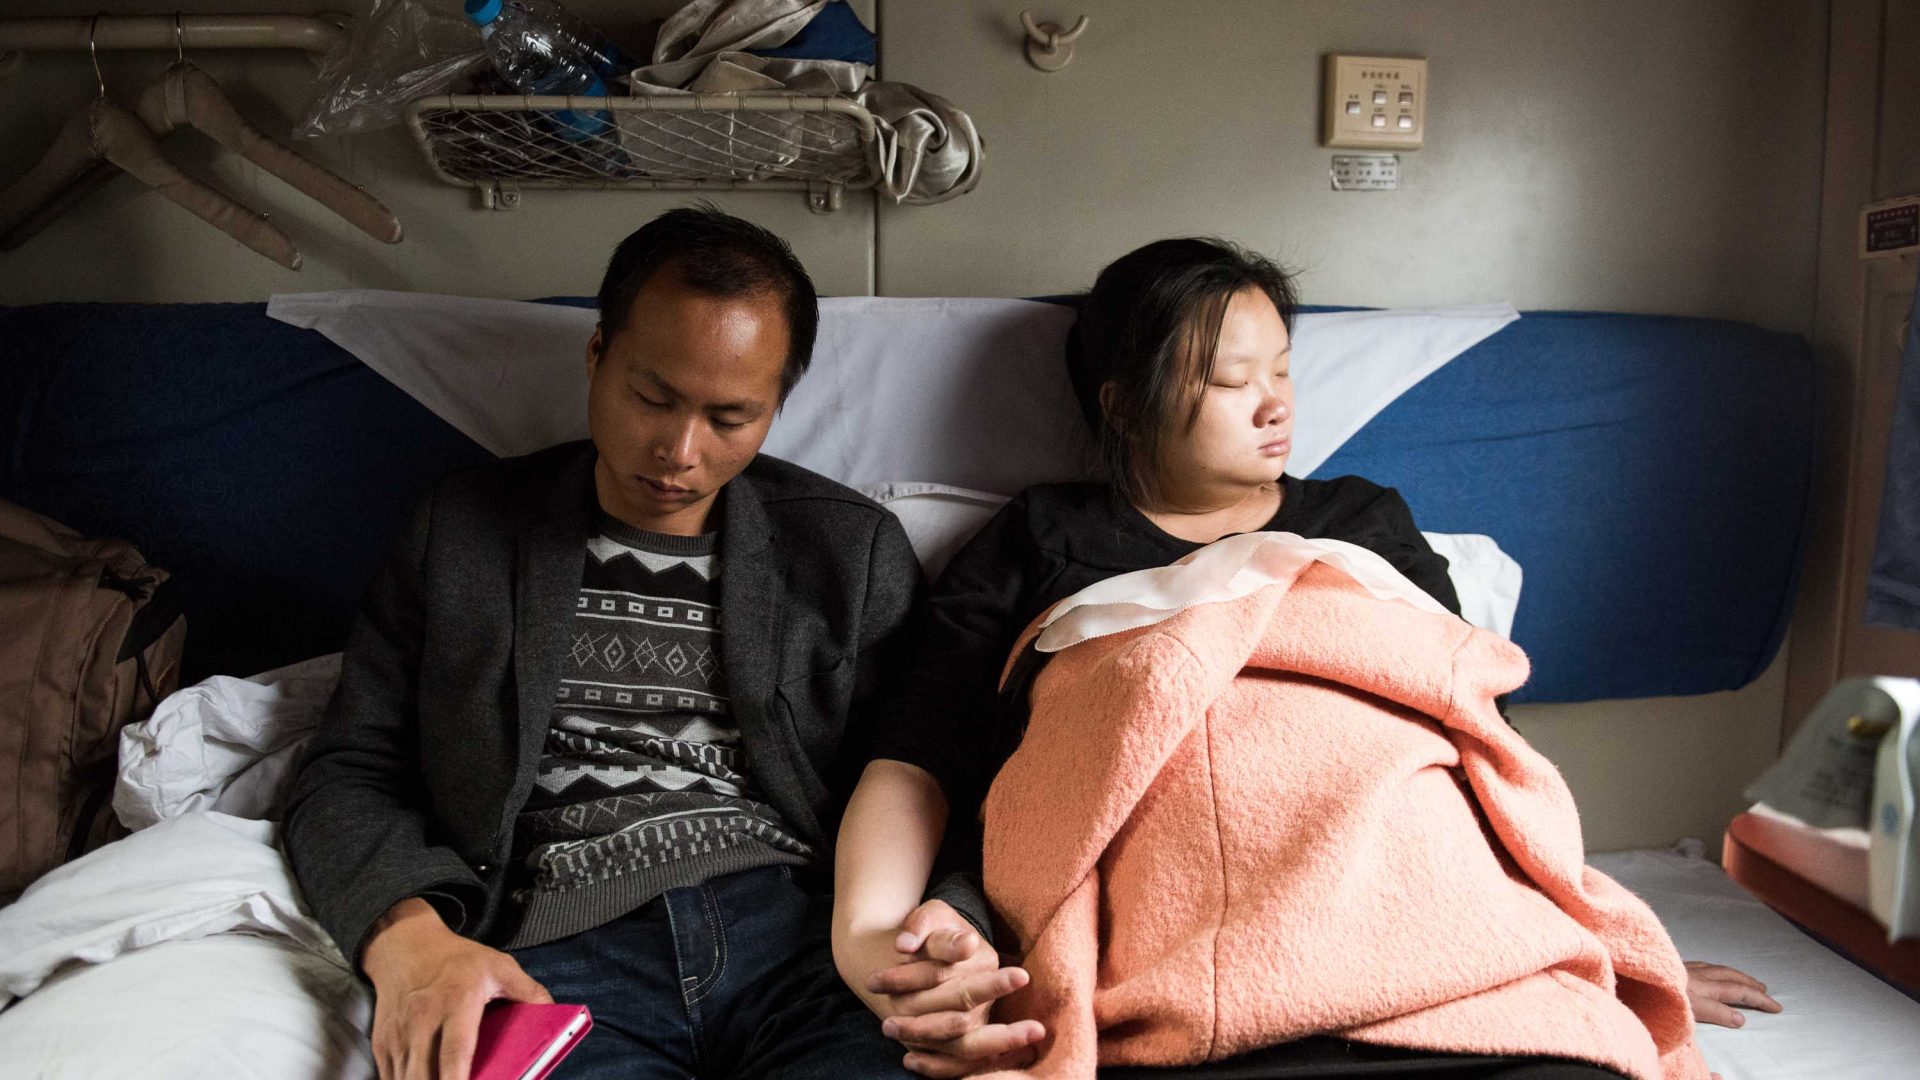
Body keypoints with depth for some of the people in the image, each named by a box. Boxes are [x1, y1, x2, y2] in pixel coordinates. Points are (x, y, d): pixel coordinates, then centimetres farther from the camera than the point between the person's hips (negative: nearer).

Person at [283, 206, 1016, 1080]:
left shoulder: (853, 548, 14)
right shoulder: (465, 529, 15)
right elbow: (346, 777, 13)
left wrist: (944, 922, -13)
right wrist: (407, 936, -9)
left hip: (799, 923, 0)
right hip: (550, 956, 1)